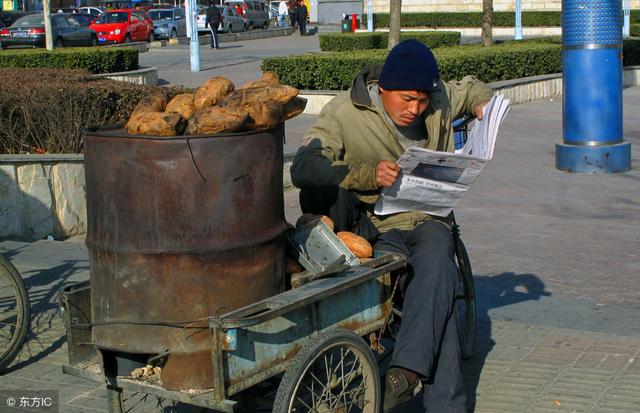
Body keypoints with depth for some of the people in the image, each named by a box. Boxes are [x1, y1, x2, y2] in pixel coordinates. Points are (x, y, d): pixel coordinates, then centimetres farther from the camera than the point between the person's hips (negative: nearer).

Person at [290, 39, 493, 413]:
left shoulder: (440, 97, 8)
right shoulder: (344, 114, -9)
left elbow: (470, 87, 33)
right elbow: (303, 168, -24)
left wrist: (484, 103, 7)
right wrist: (367, 173, -39)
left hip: (429, 218, 1)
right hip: (379, 225, -1)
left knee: (434, 263, -33)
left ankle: (407, 370, -41)